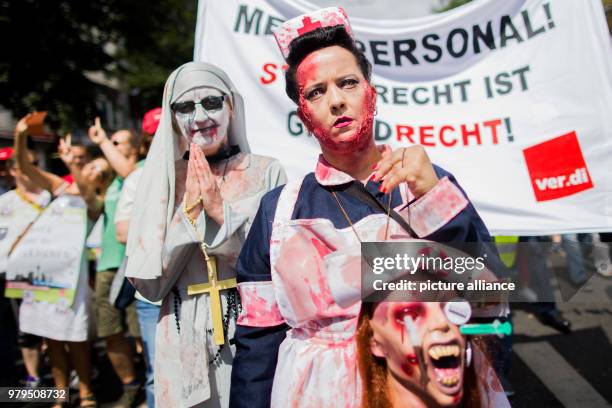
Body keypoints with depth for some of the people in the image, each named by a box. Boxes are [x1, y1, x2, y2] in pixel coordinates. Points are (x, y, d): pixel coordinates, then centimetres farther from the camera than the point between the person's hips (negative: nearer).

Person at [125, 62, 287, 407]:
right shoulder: (164, 179, 1)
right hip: (184, 343, 2)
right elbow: (149, 284, -4)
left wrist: (221, 211, -18)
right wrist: (189, 211, -15)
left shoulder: (267, 171, -5)